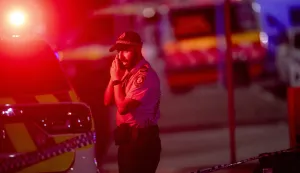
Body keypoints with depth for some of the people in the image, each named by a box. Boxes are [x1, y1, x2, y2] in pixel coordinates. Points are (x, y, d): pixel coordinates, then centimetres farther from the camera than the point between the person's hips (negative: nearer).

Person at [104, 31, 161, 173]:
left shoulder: (145, 76, -20)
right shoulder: (126, 71, 10)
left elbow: (122, 107, -22)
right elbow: (107, 101, 9)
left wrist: (117, 79, -13)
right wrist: (114, 77, -4)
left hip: (142, 141, -9)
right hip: (127, 139, 9)